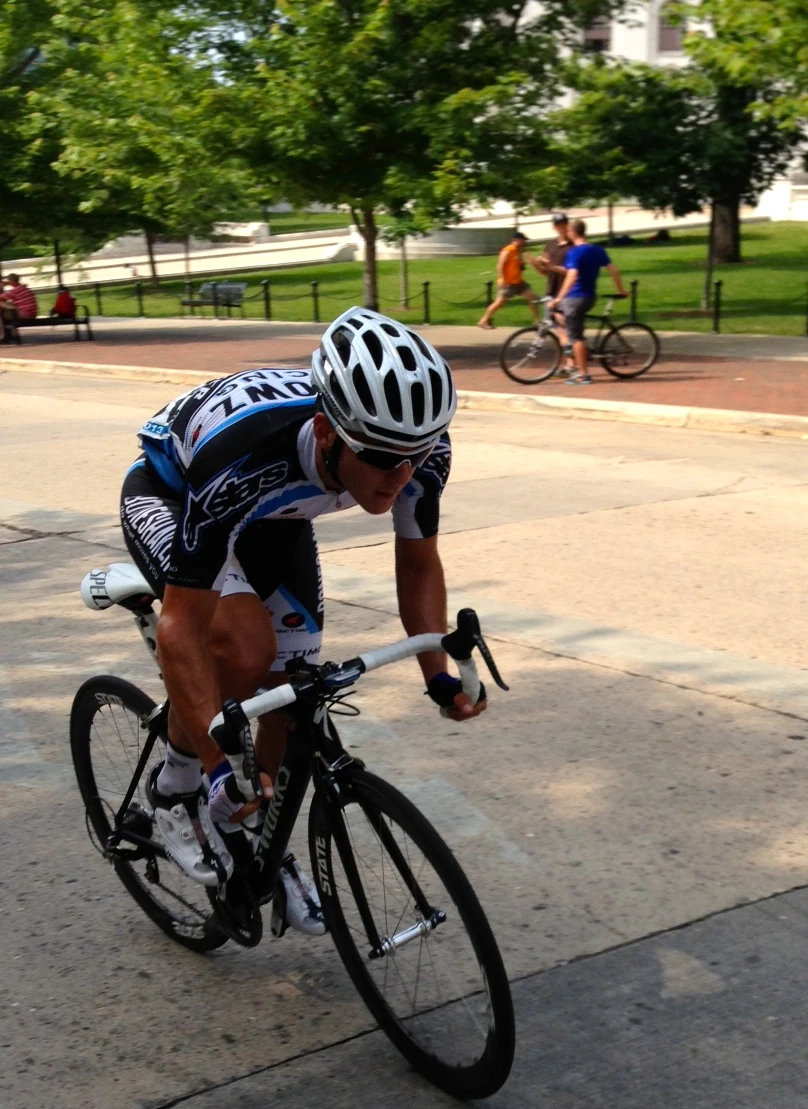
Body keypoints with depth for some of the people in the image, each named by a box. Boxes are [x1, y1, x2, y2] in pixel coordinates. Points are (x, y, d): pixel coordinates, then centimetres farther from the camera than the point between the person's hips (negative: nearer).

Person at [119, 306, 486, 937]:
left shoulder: (420, 449, -30)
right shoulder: (242, 460, -45)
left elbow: (418, 563, -11)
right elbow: (181, 627, -39)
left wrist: (439, 676, -21)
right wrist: (221, 762, -43)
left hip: (273, 514, 5)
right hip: (172, 495, -5)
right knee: (244, 649, -29)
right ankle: (173, 790, -2)